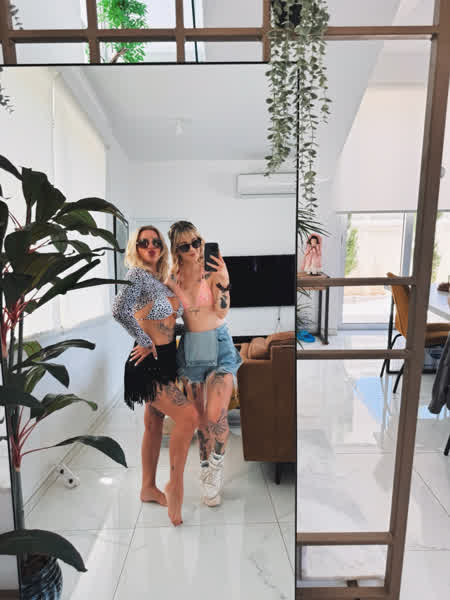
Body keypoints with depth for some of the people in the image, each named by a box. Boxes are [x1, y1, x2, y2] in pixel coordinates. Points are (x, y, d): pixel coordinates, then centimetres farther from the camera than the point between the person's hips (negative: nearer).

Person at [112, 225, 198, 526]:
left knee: (154, 423, 17)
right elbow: (120, 310, -28)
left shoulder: (161, 280, 12)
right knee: (189, 415, -15)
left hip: (165, 360, 8)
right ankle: (175, 485, 5)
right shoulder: (137, 274, -12)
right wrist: (144, 341, -18)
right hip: (148, 364, -8)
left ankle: (149, 488, 34)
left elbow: (176, 311, 22)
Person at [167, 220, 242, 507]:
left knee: (216, 414, -14)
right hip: (189, 347, 3)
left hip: (218, 344, -3)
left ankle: (217, 462, 17)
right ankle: (207, 473, 32)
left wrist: (224, 281, -26)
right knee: (201, 416, 11)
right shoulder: (172, 276, 4)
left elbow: (222, 312, -13)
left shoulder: (212, 272, -6)